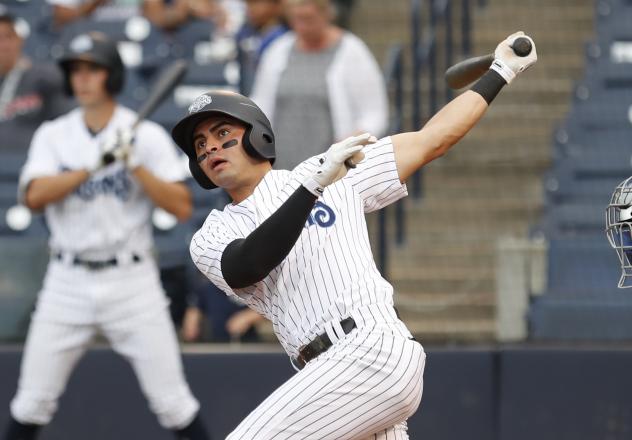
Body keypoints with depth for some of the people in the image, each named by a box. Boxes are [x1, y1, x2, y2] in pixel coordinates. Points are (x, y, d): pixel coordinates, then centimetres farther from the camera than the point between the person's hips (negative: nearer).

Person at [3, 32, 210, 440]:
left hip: (132, 280, -2)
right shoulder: (53, 135, 4)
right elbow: (34, 195, -12)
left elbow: (182, 207, -9)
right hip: (68, 281, 2)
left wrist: (135, 165, -19)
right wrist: (93, 166, -23)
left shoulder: (147, 136, -2)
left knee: (172, 401, -3)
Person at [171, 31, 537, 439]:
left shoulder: (336, 173, 13)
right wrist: (314, 185, -17)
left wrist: (500, 71, 25)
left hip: (372, 348, -5)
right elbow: (248, 266, -8)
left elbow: (431, 141, 19)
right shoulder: (210, 240, 16)